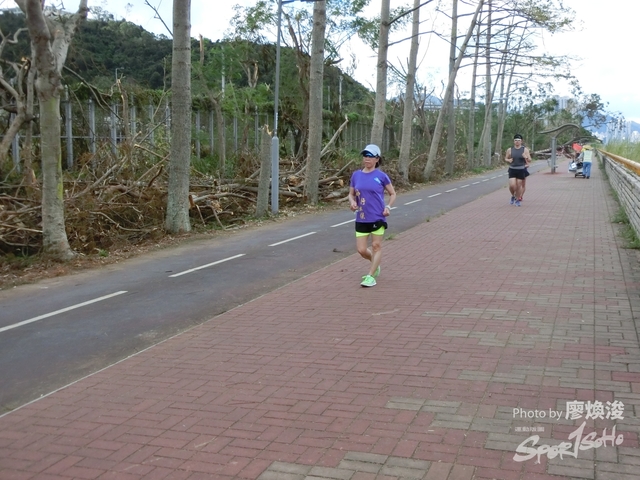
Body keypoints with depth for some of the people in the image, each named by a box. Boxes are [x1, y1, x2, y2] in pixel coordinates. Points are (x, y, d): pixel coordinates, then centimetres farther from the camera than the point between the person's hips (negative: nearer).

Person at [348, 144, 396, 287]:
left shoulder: (381, 176, -4)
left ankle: (370, 276, 12)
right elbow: (351, 194, 14)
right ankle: (376, 264, 33)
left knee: (376, 246, 2)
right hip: (361, 219, 3)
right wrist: (352, 202, -8)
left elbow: (392, 194, 6)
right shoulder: (356, 175, 4)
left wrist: (388, 207, -10)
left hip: (378, 217, -3)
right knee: (361, 250, 3)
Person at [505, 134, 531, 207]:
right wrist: (508, 160, -9)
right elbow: (505, 158, 14)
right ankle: (513, 196, 20)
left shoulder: (525, 149, 0)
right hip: (512, 170, 0)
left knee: (519, 186, 3)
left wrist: (526, 157, -21)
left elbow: (530, 160, 1)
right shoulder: (510, 150, 2)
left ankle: (517, 200, 19)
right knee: (512, 185, -10)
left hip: (521, 170, 0)